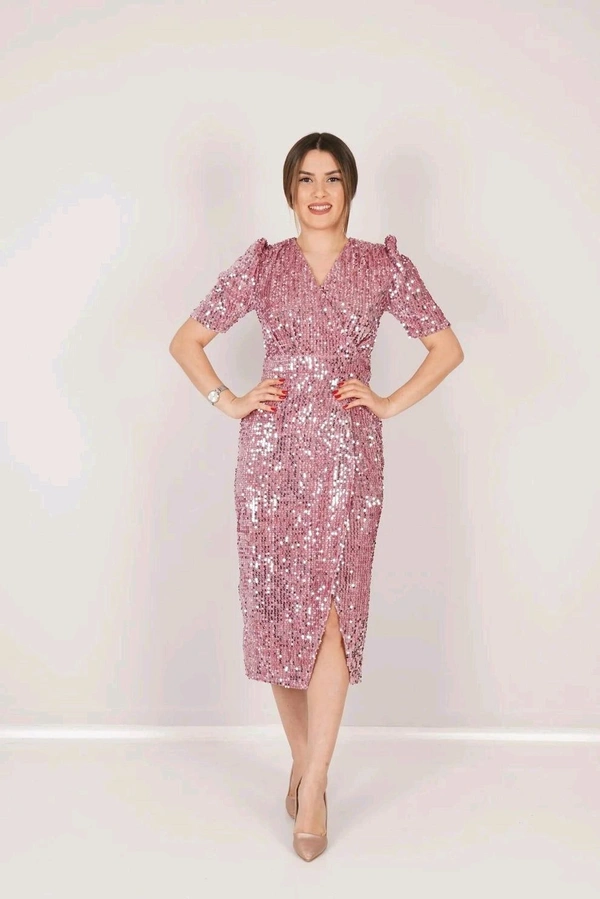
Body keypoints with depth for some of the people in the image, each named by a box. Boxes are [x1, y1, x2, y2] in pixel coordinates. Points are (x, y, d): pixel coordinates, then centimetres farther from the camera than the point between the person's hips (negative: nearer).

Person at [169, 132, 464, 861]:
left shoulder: (384, 266, 6)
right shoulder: (261, 265, 6)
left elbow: (447, 346, 10)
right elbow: (186, 341, 11)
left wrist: (391, 403, 0)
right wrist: (229, 402, -1)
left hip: (347, 457, -1)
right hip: (270, 453, 1)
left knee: (330, 615, -6)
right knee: (278, 610, 4)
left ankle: (312, 790, 2)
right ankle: (304, 761, 24)